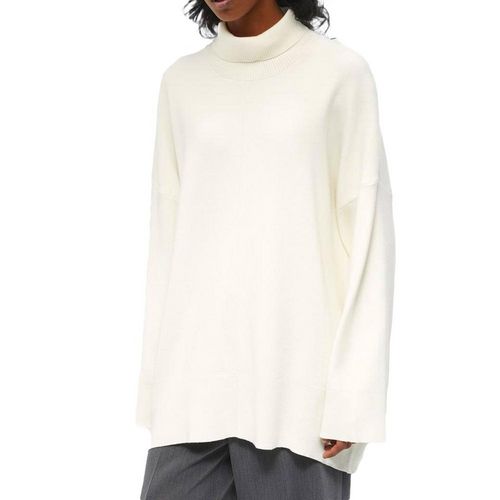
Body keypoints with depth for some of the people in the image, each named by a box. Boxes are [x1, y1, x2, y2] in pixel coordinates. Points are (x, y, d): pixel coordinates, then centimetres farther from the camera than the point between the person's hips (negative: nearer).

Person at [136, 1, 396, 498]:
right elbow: (168, 234, 12)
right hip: (196, 372, 3)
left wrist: (354, 390, -8)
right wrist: (156, 374, 8)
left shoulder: (340, 72, 0)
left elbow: (368, 232, -2)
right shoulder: (182, 81, 11)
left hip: (297, 373, -3)